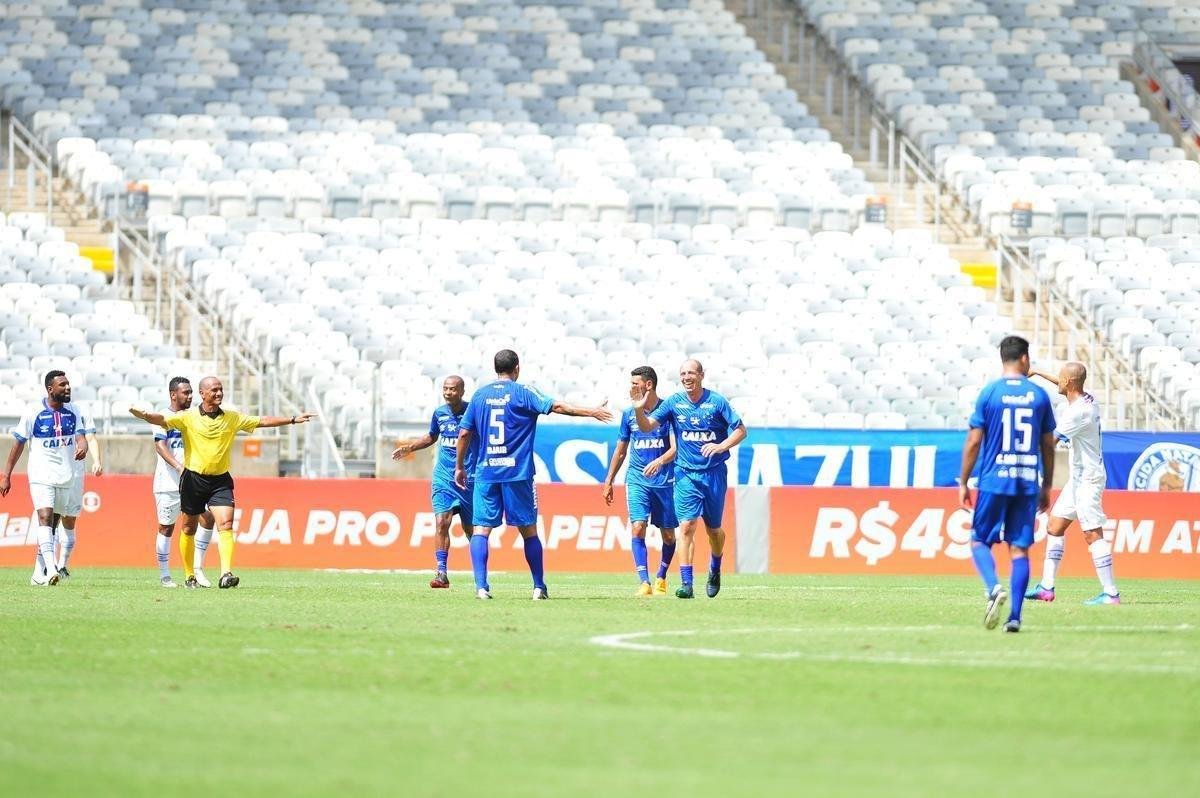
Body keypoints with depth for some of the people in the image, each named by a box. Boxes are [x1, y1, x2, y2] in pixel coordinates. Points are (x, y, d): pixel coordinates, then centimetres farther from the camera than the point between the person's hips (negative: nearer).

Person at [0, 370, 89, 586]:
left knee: (51, 526, 11)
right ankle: (51, 569, -33)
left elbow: (80, 437, -4)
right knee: (45, 518, -21)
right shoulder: (33, 413, -6)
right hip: (41, 476, -5)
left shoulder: (74, 412, 4)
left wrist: (82, 447, -30)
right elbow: (19, 444, 0)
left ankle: (38, 573, 19)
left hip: (65, 478, 5)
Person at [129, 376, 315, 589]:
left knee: (225, 524, -16)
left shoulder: (232, 418, 4)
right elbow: (163, 420, -18)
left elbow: (262, 421, 8)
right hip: (193, 479, -1)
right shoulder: (188, 417, -6)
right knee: (189, 528, 7)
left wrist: (292, 420, 3)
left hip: (220, 480, 1)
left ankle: (226, 574, -23)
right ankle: (189, 576, 21)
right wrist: (144, 415, -39)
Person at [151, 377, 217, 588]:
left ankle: (197, 568, -2)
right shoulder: (164, 417, -6)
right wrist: (179, 467, -30)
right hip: (168, 482, -5)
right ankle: (164, 576, 9)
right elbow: (160, 445, -18)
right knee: (166, 528, 1)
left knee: (207, 518, -10)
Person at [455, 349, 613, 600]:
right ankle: (539, 587, 11)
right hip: (517, 473, -2)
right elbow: (556, 407, -12)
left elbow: (464, 433, 10)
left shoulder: (480, 395, 9)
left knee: (481, 529, 0)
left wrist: (459, 467, 20)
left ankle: (481, 586, -15)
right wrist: (591, 412, -9)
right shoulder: (522, 393, -1)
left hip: (486, 473, 2)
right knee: (528, 530, 8)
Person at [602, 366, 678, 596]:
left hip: (665, 480, -2)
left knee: (668, 534, 6)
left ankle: (661, 578, 28)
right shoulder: (629, 414, 7)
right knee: (638, 528, -15)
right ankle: (644, 582, -18)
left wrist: (660, 461, -32)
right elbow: (620, 450, 17)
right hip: (637, 480, 2)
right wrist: (609, 481, 18)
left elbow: (675, 448, -12)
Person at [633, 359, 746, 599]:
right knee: (687, 527, -13)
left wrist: (722, 446, -19)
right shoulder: (674, 403, 1)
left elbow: (740, 430, -2)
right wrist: (639, 410, -24)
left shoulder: (717, 401, -3)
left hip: (714, 473, 0)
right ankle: (686, 584, -15)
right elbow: (647, 427, -4)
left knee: (713, 529, 11)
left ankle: (715, 569, 40)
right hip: (686, 474, 0)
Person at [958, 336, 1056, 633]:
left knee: (980, 541, 9)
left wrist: (963, 482, 4)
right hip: (1028, 483, 2)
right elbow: (1048, 445, 9)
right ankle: (1014, 616, -3)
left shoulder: (989, 392, -2)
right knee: (1020, 548, 4)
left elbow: (974, 442, -3)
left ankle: (994, 587, -19)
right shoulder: (1039, 395, 4)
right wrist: (1047, 486, 18)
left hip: (994, 480, -2)